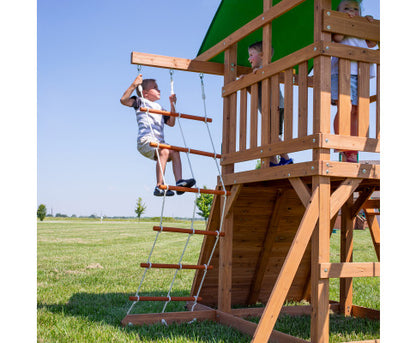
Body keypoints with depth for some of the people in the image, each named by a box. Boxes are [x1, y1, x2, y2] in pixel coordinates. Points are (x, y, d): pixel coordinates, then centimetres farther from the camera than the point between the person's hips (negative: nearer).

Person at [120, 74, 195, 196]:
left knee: (175, 152, -17)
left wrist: (172, 104, 24)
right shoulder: (140, 102, 11)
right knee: (164, 152, -31)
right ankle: (159, 187, -34)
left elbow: (171, 123, 29)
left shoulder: (159, 108, 31)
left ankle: (179, 182, -25)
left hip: (159, 143, 7)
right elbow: (124, 100, -5)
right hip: (145, 141, -7)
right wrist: (134, 85, -13)